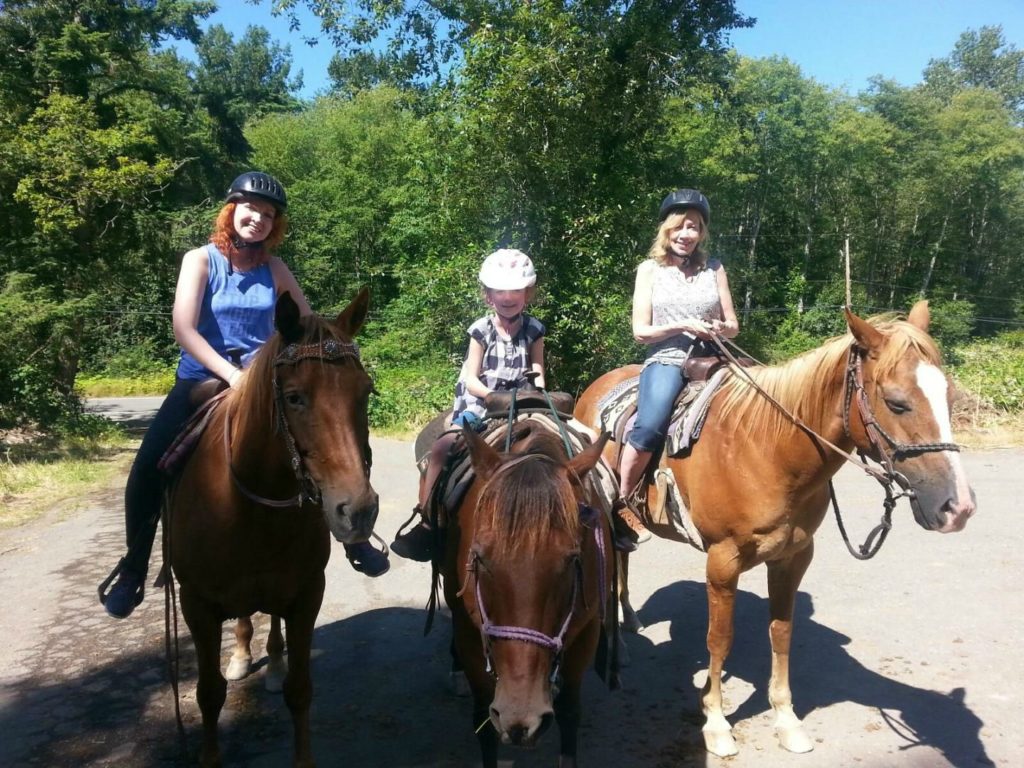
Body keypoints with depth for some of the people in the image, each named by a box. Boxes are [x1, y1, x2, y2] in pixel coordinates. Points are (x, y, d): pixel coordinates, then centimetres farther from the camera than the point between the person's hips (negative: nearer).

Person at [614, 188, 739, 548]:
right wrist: (684, 325, -11)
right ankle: (621, 503, -12)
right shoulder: (650, 269, 7)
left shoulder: (714, 269, 13)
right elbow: (640, 330, 1)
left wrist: (722, 328, -8)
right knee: (650, 427, -30)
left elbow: (733, 325, 15)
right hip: (666, 360, -3)